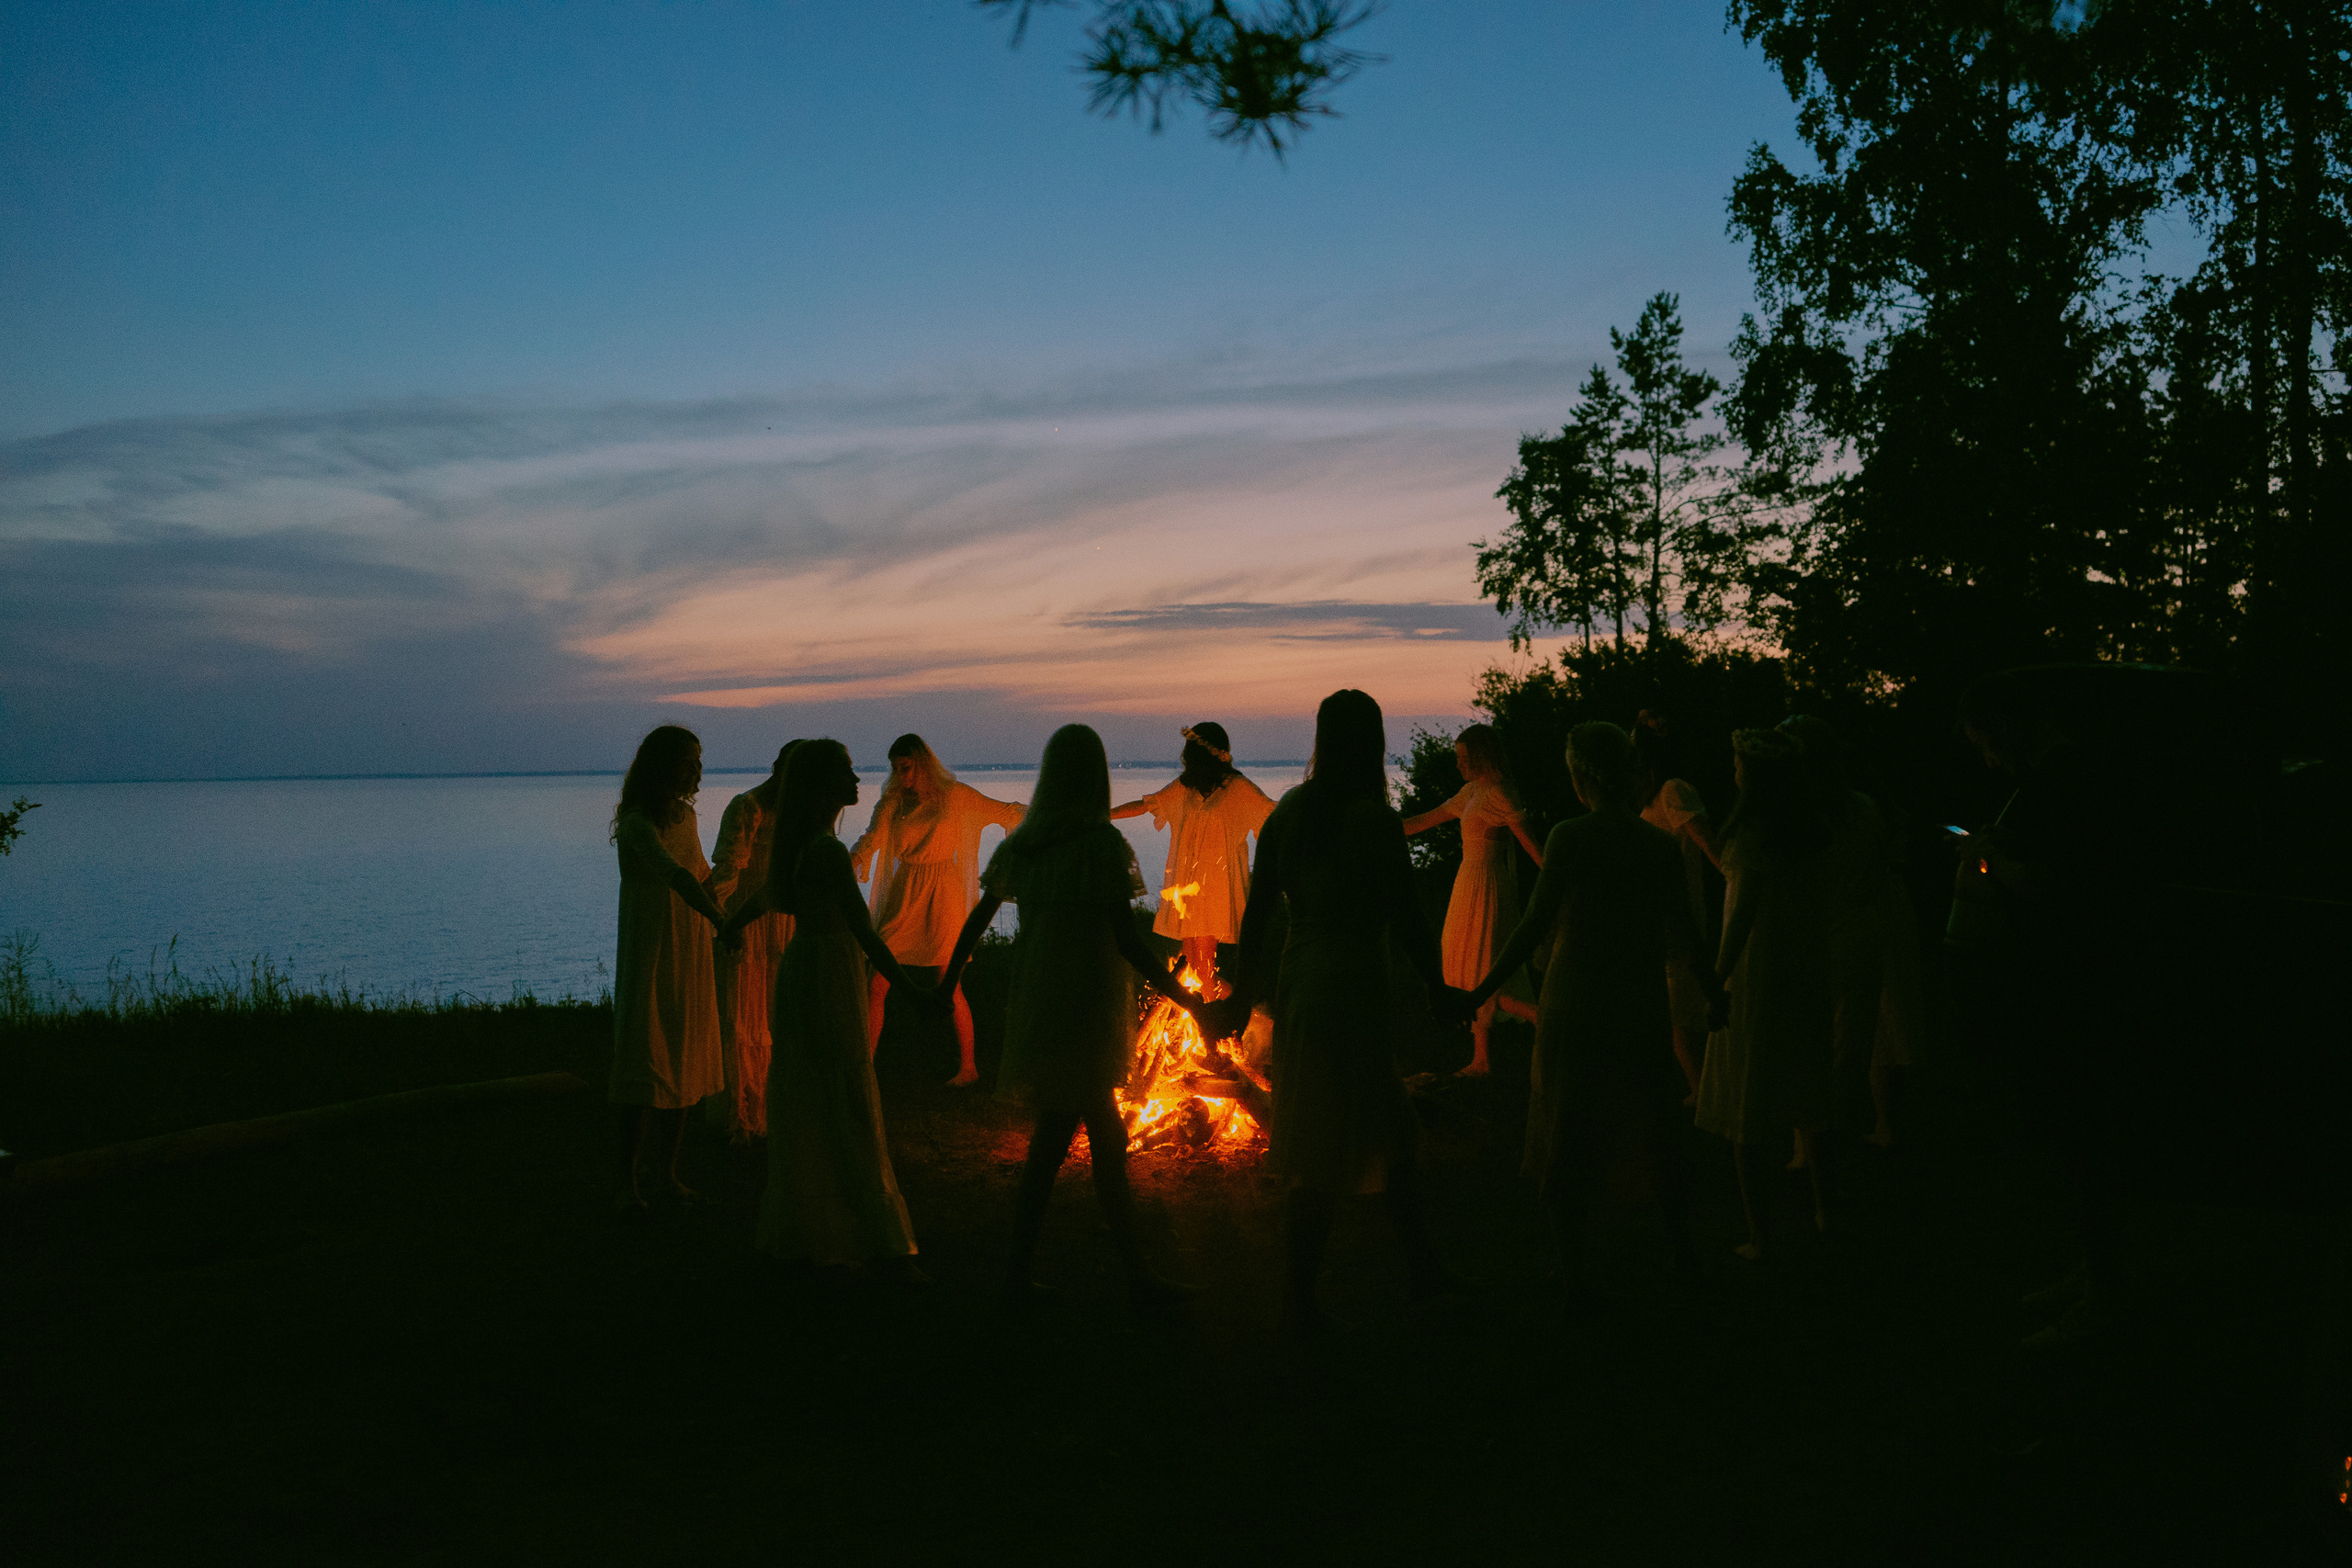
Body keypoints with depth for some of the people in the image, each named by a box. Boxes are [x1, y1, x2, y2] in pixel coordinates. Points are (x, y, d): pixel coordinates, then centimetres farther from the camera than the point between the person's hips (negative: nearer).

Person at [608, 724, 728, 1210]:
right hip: (648, 957, -7)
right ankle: (630, 1182, -1)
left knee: (684, 1065, 9)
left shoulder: (686, 815, 8)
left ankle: (667, 1174, 18)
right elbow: (675, 876, -36)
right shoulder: (636, 823, -17)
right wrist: (722, 922, -48)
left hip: (690, 958, 7)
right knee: (645, 1065, -8)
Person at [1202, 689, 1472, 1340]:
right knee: (1326, 1157, 3)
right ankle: (1298, 1302, 11)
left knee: (1386, 1130, 19)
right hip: (1354, 991, -7)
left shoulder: (1287, 814, 4)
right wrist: (1439, 990, 3)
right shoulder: (1376, 821, -14)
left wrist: (1241, 999, 16)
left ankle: (1423, 1267, 30)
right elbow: (1408, 924, -12)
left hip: (1297, 985, 7)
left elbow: (1257, 915, 7)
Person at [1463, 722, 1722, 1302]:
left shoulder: (1570, 838, -12)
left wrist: (1482, 992, -12)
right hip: (1643, 1007, 3)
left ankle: (1569, 1268, 7)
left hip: (1575, 1005, -3)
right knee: (1656, 1133, 20)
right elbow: (1684, 939, 4)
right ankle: (1680, 1250, 30)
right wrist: (1710, 994, 21)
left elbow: (1535, 925, -16)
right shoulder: (1661, 845, 0)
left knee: (1567, 1143, 6)